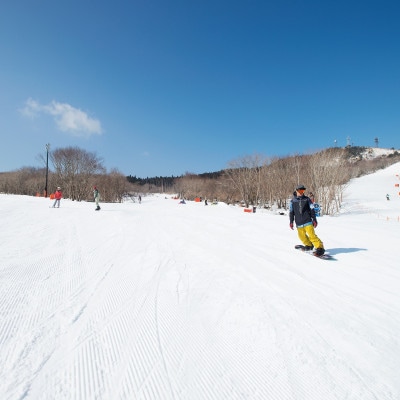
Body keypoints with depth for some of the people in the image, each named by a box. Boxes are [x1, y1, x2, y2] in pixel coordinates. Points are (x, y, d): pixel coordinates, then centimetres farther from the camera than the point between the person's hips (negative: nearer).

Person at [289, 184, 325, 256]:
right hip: (299, 223, 3)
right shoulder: (293, 201, 4)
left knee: (311, 235, -14)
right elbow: (291, 212, 9)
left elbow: (312, 210, 5)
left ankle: (320, 247, -8)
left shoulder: (307, 199, 3)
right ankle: (309, 245, 36)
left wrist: (314, 219, 2)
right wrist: (291, 222, 6)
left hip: (308, 221, -3)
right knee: (302, 236, 12)